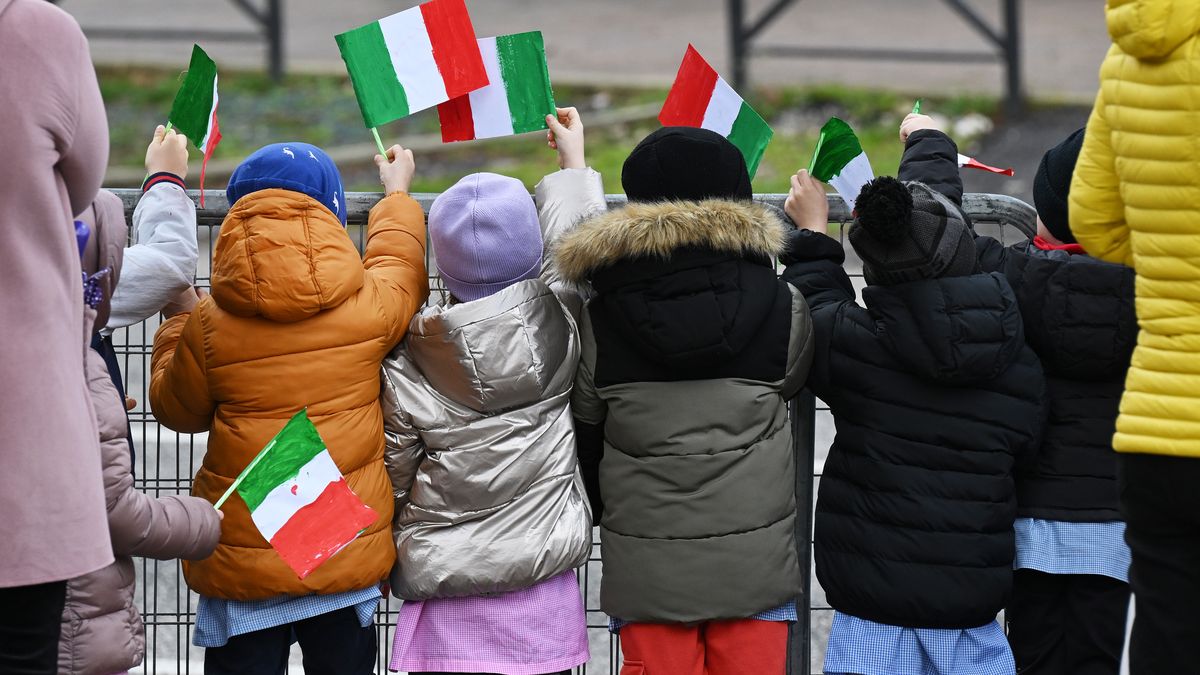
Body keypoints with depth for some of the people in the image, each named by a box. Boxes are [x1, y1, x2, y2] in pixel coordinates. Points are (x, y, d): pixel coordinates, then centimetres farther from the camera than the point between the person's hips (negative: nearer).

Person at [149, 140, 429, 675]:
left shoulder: (208, 325, -11)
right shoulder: (370, 306, -9)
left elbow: (176, 408, 5)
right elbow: (399, 264, 15)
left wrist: (177, 325, 20)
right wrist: (397, 191, 35)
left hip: (242, 560, -1)